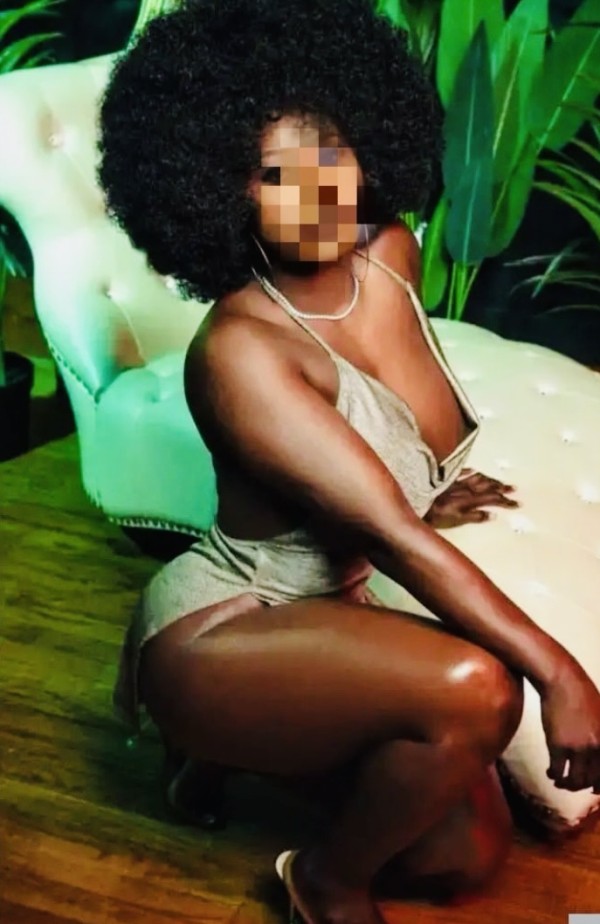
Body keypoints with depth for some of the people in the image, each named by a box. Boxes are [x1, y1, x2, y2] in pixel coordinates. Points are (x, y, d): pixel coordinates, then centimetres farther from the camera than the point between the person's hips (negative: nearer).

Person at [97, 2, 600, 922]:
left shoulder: (392, 253, -5)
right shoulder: (238, 347, -28)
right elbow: (391, 536, -30)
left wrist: (419, 500, 9)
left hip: (349, 615, 8)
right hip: (224, 631, -7)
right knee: (473, 691, -32)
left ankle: (239, 737, 22)